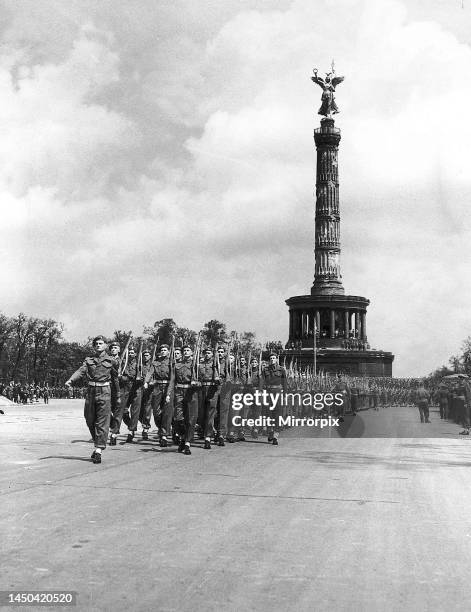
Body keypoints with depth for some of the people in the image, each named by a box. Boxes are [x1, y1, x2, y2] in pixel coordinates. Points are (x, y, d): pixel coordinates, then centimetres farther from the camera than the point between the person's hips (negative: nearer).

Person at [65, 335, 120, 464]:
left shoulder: (111, 361, 8)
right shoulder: (88, 360, 12)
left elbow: (115, 378, 15)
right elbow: (80, 371, -3)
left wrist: (118, 395, 21)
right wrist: (70, 380, -23)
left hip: (104, 392, -3)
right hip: (91, 391, 3)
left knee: (102, 422, -7)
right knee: (90, 420, 8)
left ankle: (98, 450, -8)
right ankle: (97, 444, 29)